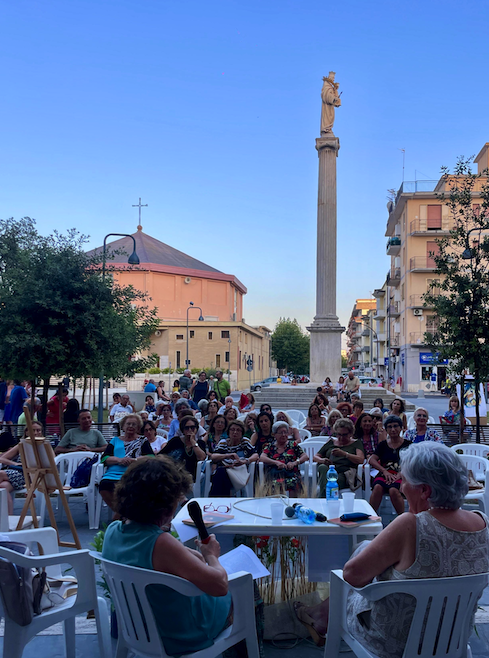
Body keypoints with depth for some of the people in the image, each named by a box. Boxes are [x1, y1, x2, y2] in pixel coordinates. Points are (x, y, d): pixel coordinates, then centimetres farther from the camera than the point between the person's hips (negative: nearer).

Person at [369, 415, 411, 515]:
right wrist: (385, 471, -8)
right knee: (377, 487, -32)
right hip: (384, 474, 2)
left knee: (393, 490, -35)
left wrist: (400, 474, -16)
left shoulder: (407, 444, 14)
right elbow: (371, 460, 9)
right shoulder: (383, 445, 21)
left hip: (401, 476, -2)